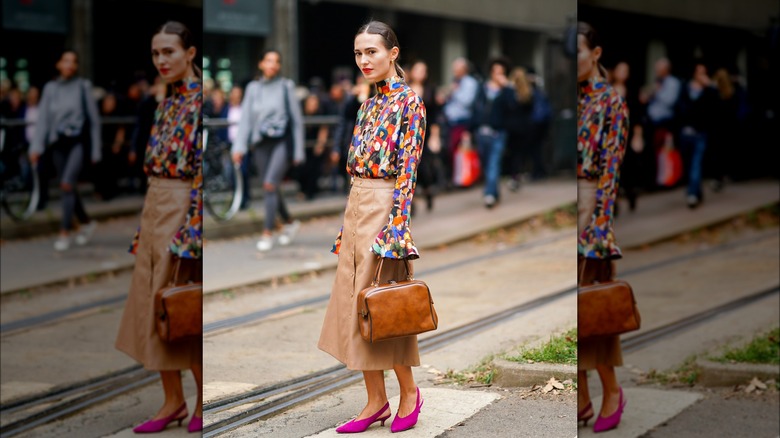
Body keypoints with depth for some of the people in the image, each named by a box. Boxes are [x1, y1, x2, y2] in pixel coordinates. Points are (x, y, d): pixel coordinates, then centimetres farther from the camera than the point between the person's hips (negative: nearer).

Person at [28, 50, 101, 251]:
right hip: (58, 142, 4)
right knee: (69, 188, 11)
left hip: (77, 141, -4)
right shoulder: (50, 88, 8)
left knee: (67, 183, -19)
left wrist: (96, 150, 4)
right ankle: (86, 222, 33)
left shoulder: (83, 86, 1)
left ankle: (65, 232, -15)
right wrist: (36, 146, -7)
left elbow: (94, 119, 5)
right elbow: (43, 119, 4)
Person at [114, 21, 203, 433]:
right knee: (149, 303, 8)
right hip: (155, 208, 8)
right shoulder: (167, 103, 13)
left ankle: (204, 399, 12)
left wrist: (190, 231, -20)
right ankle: (173, 401, 16)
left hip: (183, 208, -8)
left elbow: (204, 170, -16)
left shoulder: (201, 100, -12)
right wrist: (144, 228, 14)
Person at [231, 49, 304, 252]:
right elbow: (245, 119, 5)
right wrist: (239, 147, -7)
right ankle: (289, 223, 34)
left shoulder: (286, 86, 1)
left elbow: (297, 119, 4)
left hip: (281, 141, -4)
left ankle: (267, 233, -16)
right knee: (271, 189, 10)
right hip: (261, 143, 4)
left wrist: (298, 151, 2)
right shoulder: (253, 88, 8)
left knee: (270, 184, -19)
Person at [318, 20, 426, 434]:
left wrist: (396, 228, -19)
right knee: (352, 301, 7)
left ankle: (409, 390, 15)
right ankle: (375, 400, 13)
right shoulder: (369, 105, 14)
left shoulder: (408, 99, -9)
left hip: (384, 208, -8)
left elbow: (407, 169, -14)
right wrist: (347, 225, 14)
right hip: (356, 205, 8)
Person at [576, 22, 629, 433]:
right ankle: (582, 398, 15)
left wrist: (598, 227, -17)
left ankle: (611, 390, 14)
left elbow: (610, 171, -12)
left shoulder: (611, 102, -8)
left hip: (589, 210, -6)